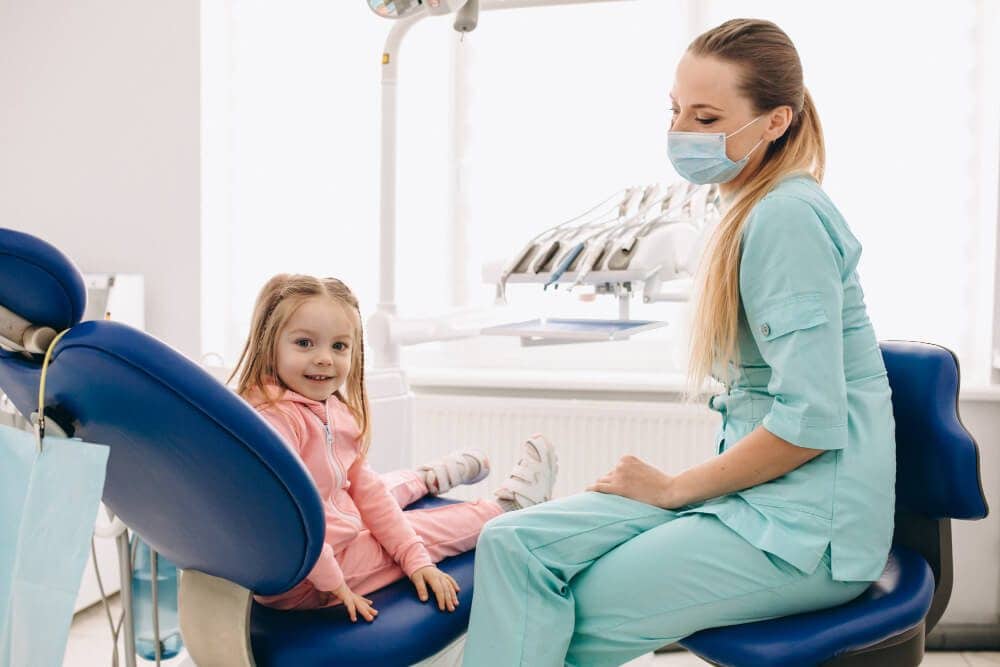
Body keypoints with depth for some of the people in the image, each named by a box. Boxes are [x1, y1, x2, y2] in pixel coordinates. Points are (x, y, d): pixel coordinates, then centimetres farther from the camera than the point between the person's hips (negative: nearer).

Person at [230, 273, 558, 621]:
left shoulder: (332, 408, -1)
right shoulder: (275, 418, -29)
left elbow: (365, 488, 3)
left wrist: (416, 559, 0)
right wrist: (334, 583, -24)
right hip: (301, 584, -7)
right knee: (425, 528, 8)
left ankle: (434, 475, 59)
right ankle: (512, 501, 31)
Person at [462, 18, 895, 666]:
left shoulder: (788, 217, -16)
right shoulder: (753, 212, 13)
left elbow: (810, 423, -21)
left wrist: (675, 488, -10)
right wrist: (678, 486, 6)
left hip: (808, 525, -8)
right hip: (753, 495, 8)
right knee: (513, 544, -6)